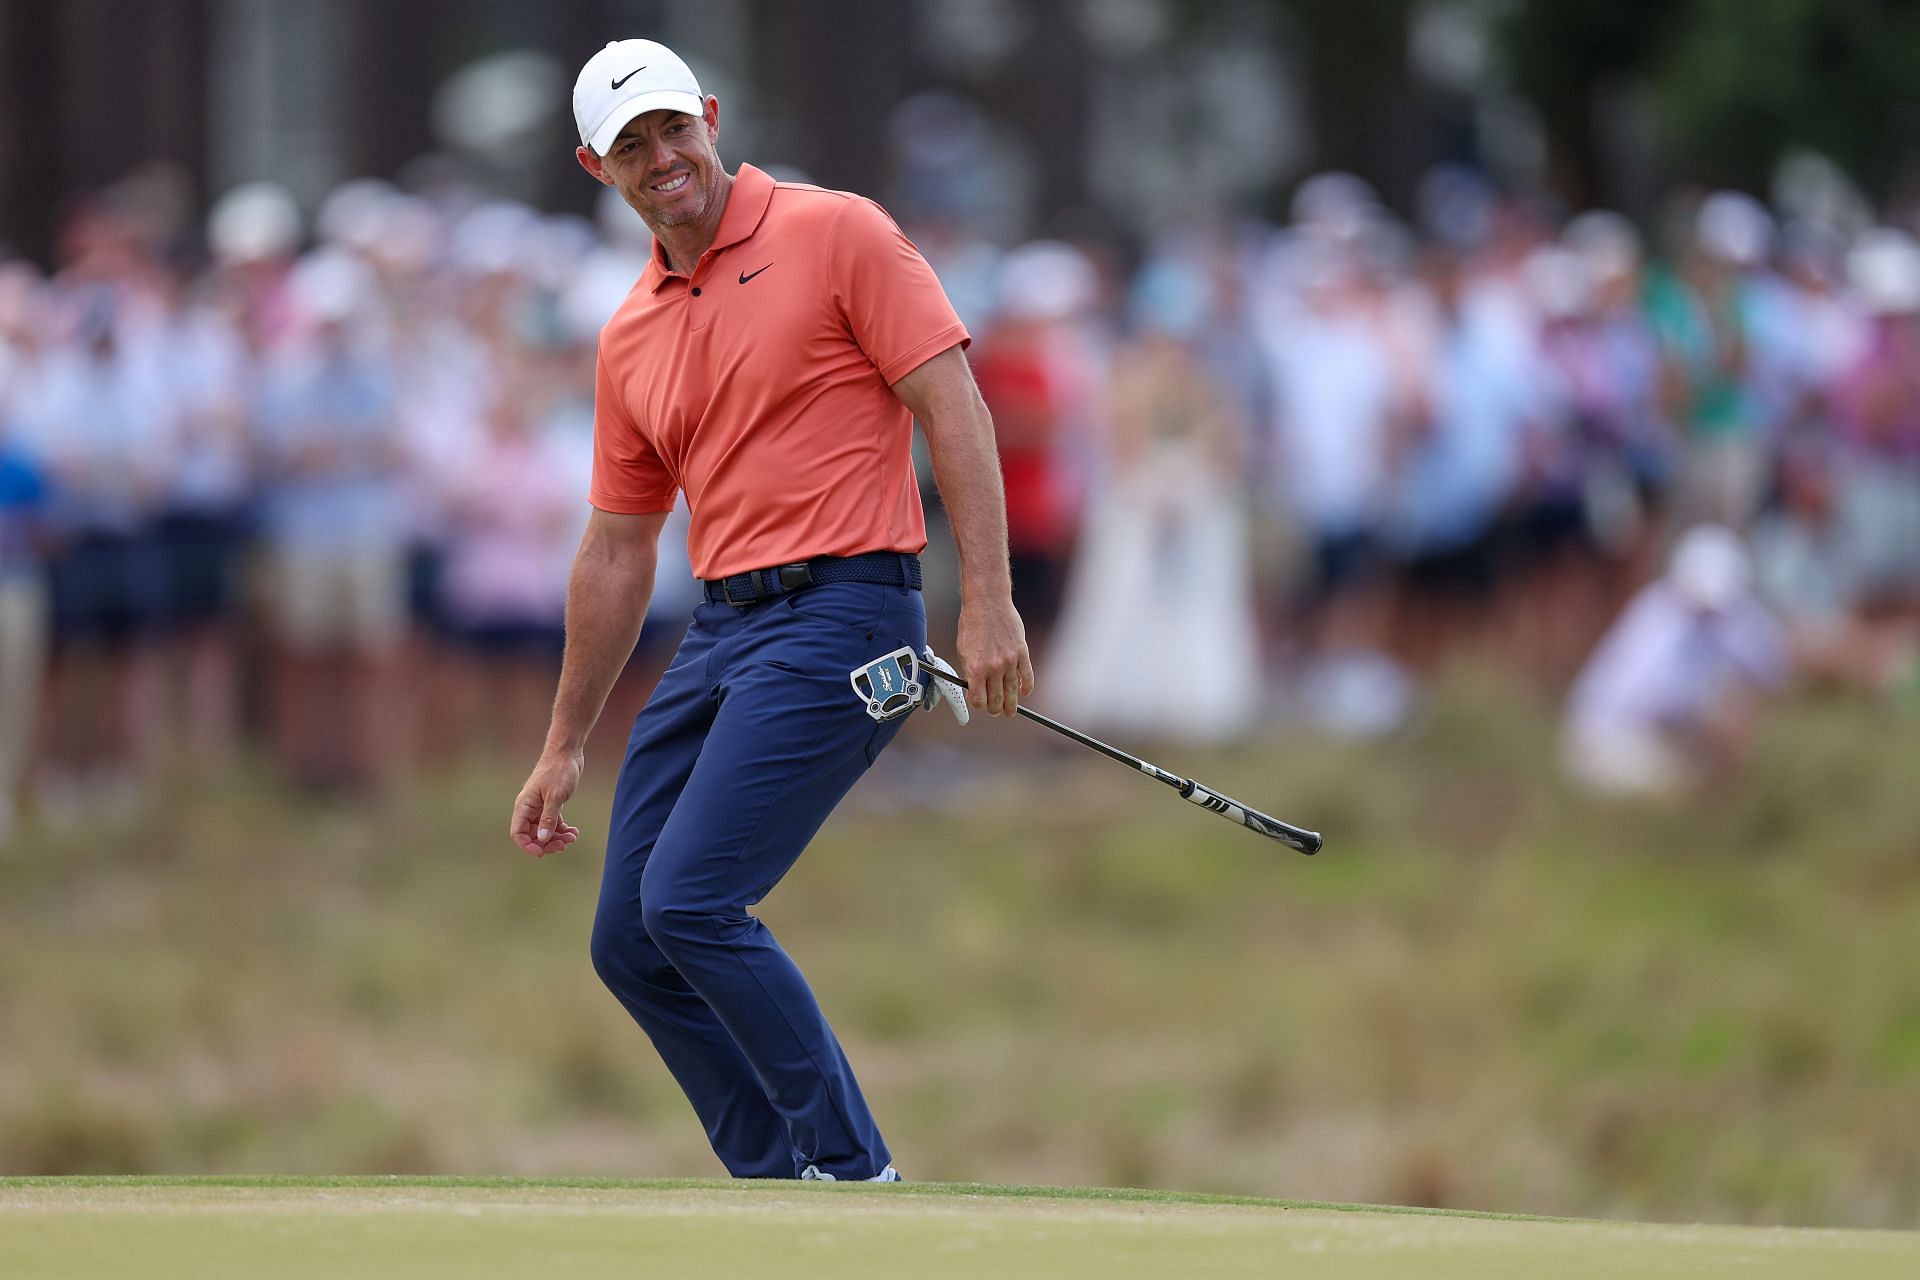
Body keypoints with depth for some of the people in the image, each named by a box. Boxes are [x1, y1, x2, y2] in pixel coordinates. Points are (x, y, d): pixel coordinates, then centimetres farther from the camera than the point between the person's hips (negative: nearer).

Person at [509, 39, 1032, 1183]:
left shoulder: (838, 234, -4)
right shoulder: (632, 340, 15)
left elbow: (954, 408, -9)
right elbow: (618, 553, 22)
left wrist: (989, 601, -18)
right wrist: (565, 747, 22)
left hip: (840, 613, -8)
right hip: (720, 632, 8)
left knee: (689, 904, -18)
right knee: (632, 944, 4)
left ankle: (853, 1172, -7)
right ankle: (780, 1182, 13)